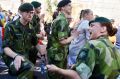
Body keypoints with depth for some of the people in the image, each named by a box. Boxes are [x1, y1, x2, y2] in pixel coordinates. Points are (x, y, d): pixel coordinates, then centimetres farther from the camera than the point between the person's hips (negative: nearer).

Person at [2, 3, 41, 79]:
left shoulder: (31, 28, 8)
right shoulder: (11, 26, -10)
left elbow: (35, 43, 18)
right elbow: (5, 47, -16)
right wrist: (16, 56, -35)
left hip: (25, 56, 8)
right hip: (12, 57, -8)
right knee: (30, 68, -33)